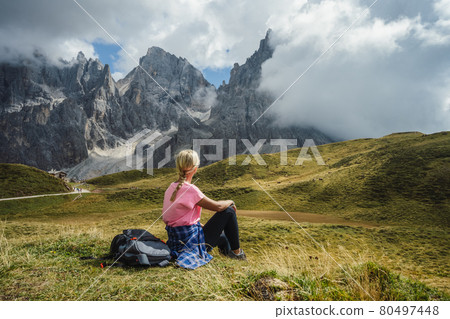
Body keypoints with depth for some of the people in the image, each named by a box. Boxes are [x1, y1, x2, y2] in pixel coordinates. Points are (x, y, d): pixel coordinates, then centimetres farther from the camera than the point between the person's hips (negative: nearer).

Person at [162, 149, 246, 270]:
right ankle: (236, 252, 14)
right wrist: (230, 202, 5)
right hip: (192, 243, -9)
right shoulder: (190, 189, -23)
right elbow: (217, 206, -16)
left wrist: (200, 225, 19)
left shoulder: (171, 187, 4)